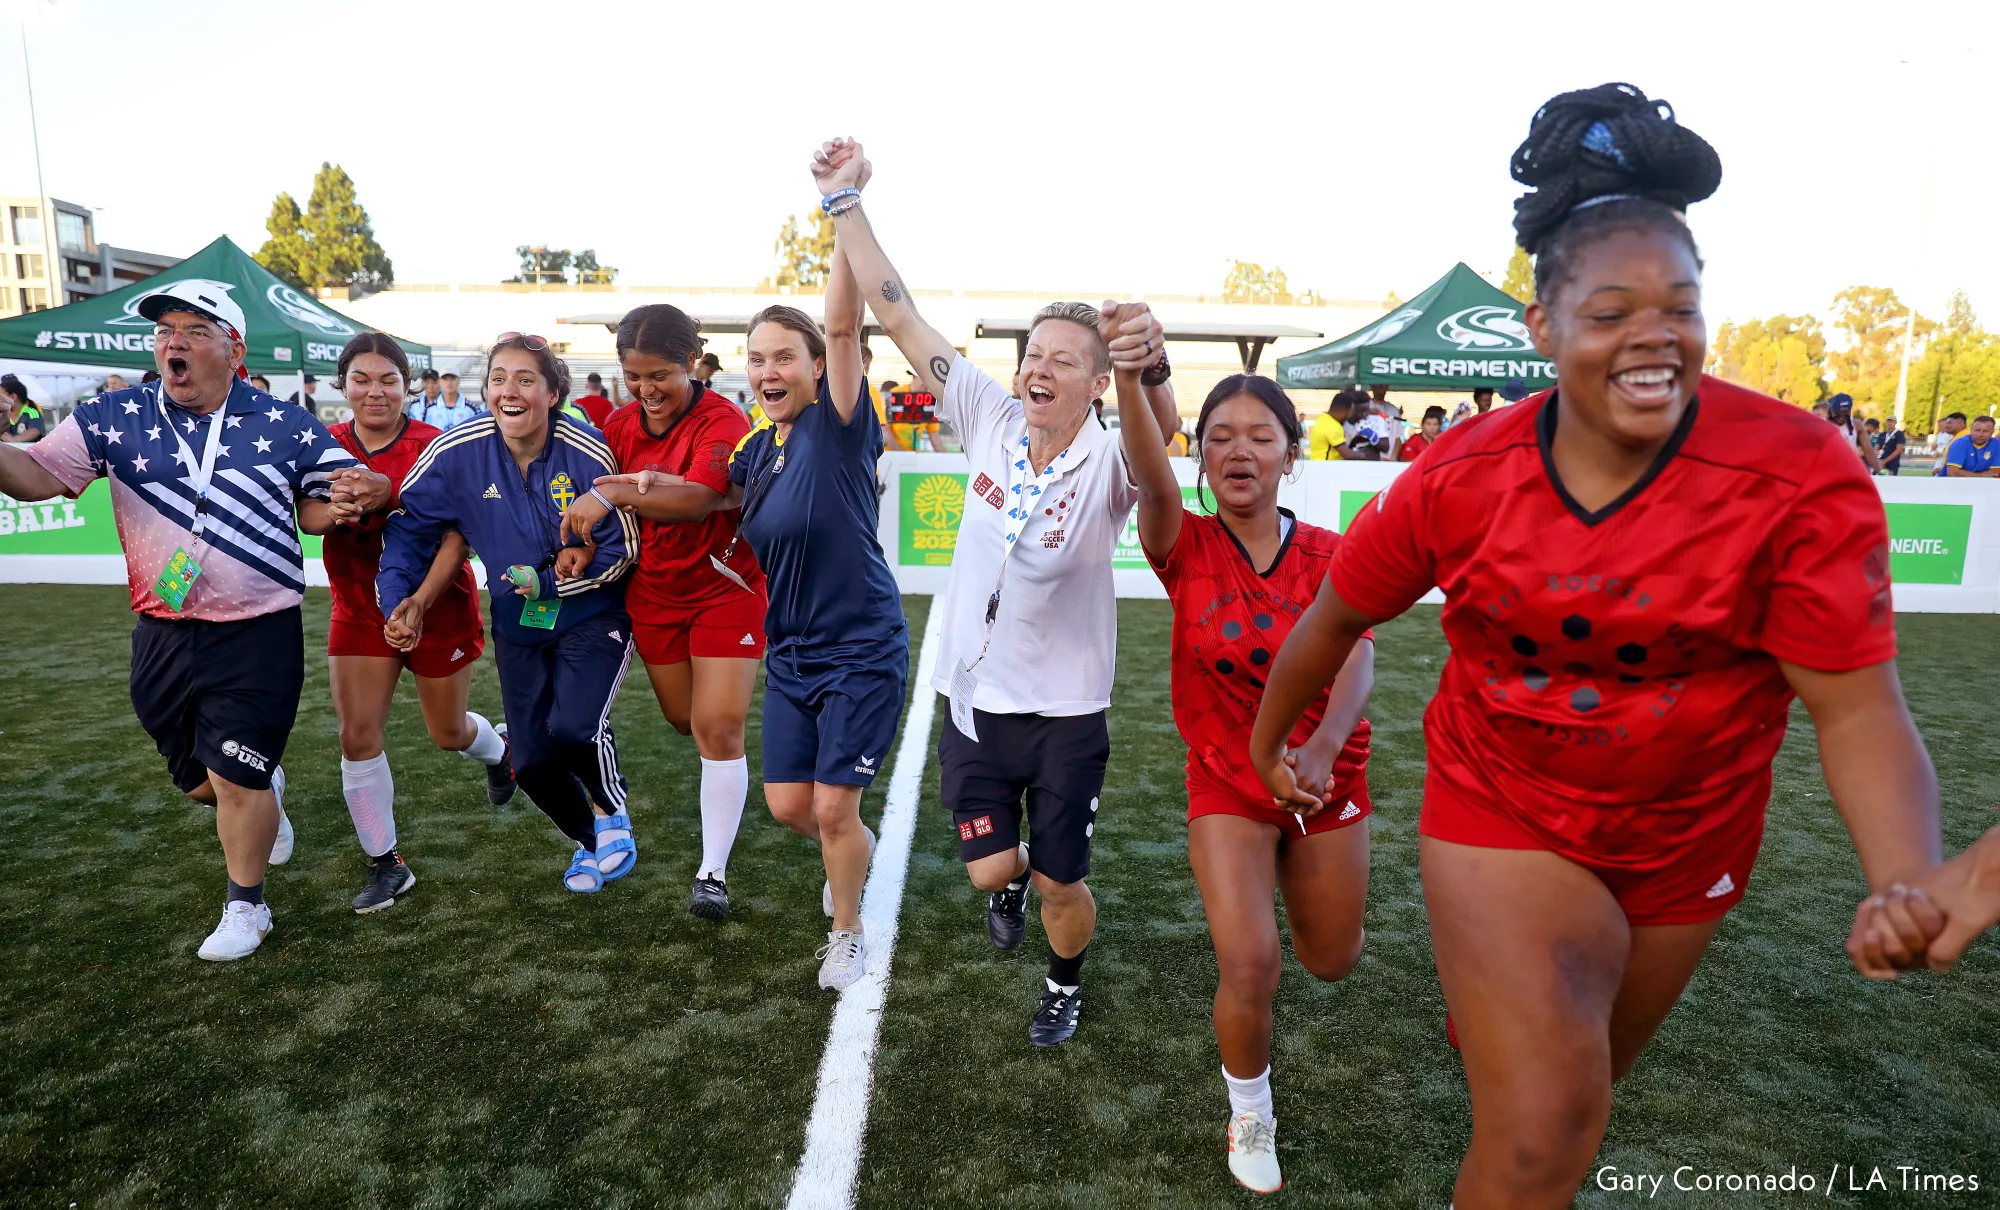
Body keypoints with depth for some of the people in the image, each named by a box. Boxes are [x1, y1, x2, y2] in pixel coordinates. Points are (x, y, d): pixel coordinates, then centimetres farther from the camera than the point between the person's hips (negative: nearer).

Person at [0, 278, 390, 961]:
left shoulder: (283, 427, -4)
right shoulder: (115, 418, 1)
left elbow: (313, 509, 4)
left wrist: (347, 501, -20)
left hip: (259, 636, -3)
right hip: (163, 639, 4)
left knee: (237, 779, 2)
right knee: (197, 780, 17)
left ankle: (245, 907, 23)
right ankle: (268, 795, 52)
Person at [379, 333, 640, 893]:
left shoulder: (586, 452, -19)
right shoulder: (458, 451, -11)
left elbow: (624, 549, -12)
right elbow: (411, 522, 2)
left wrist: (548, 582, -20)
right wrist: (396, 594, -11)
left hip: (592, 615, -3)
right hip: (517, 623, 4)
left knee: (574, 726, -25)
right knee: (532, 762, 5)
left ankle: (612, 813, 9)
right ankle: (588, 842, 36)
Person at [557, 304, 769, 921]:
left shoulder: (723, 420, -18)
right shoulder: (622, 424, 1)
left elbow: (695, 498, -33)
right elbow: (598, 503, 7)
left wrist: (615, 492, -41)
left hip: (726, 588, -5)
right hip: (654, 591, 5)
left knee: (719, 728, -7)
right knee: (684, 718, 16)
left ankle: (713, 872, 4)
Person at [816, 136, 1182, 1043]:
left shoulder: (1108, 466, -18)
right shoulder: (991, 421, -8)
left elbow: (1159, 440, -43)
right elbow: (899, 316, -8)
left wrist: (1153, 370, -64)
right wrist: (844, 201, -11)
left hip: (1065, 711, -3)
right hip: (975, 697, 3)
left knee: (1060, 886, 10)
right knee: (989, 866, 11)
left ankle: (1067, 982, 44)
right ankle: (1012, 881, 50)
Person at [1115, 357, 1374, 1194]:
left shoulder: (1328, 554, -12)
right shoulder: (1187, 547, -14)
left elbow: (1355, 658, -26)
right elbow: (1149, 474, -35)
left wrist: (1322, 748, -45)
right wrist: (1130, 376, -53)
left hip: (1327, 776, 2)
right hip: (1227, 782, -2)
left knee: (1330, 962, 17)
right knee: (1248, 964, -12)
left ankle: (1289, 880, 55)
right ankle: (1250, 1114, 20)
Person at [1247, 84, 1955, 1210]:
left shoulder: (1801, 474, -19)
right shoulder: (1462, 477, -16)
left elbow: (1857, 706, -19)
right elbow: (1335, 617, -3)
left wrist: (1909, 885, -36)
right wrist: (1268, 744, 9)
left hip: (1687, 841, 2)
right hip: (1503, 813, -1)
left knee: (1585, 1081, 25)